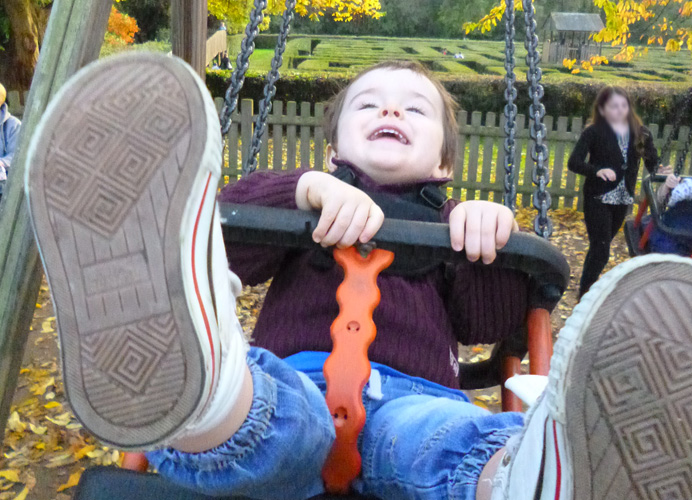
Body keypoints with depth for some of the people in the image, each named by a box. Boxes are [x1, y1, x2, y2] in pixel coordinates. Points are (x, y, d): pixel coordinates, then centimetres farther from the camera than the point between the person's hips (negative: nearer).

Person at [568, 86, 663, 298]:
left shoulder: (640, 133, 2)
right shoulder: (594, 132, -10)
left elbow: (652, 162, 0)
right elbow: (574, 162, -19)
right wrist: (597, 171, -37)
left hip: (623, 199, 5)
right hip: (598, 199, -5)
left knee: (600, 247, 18)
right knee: (601, 250, -9)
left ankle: (588, 286, 34)